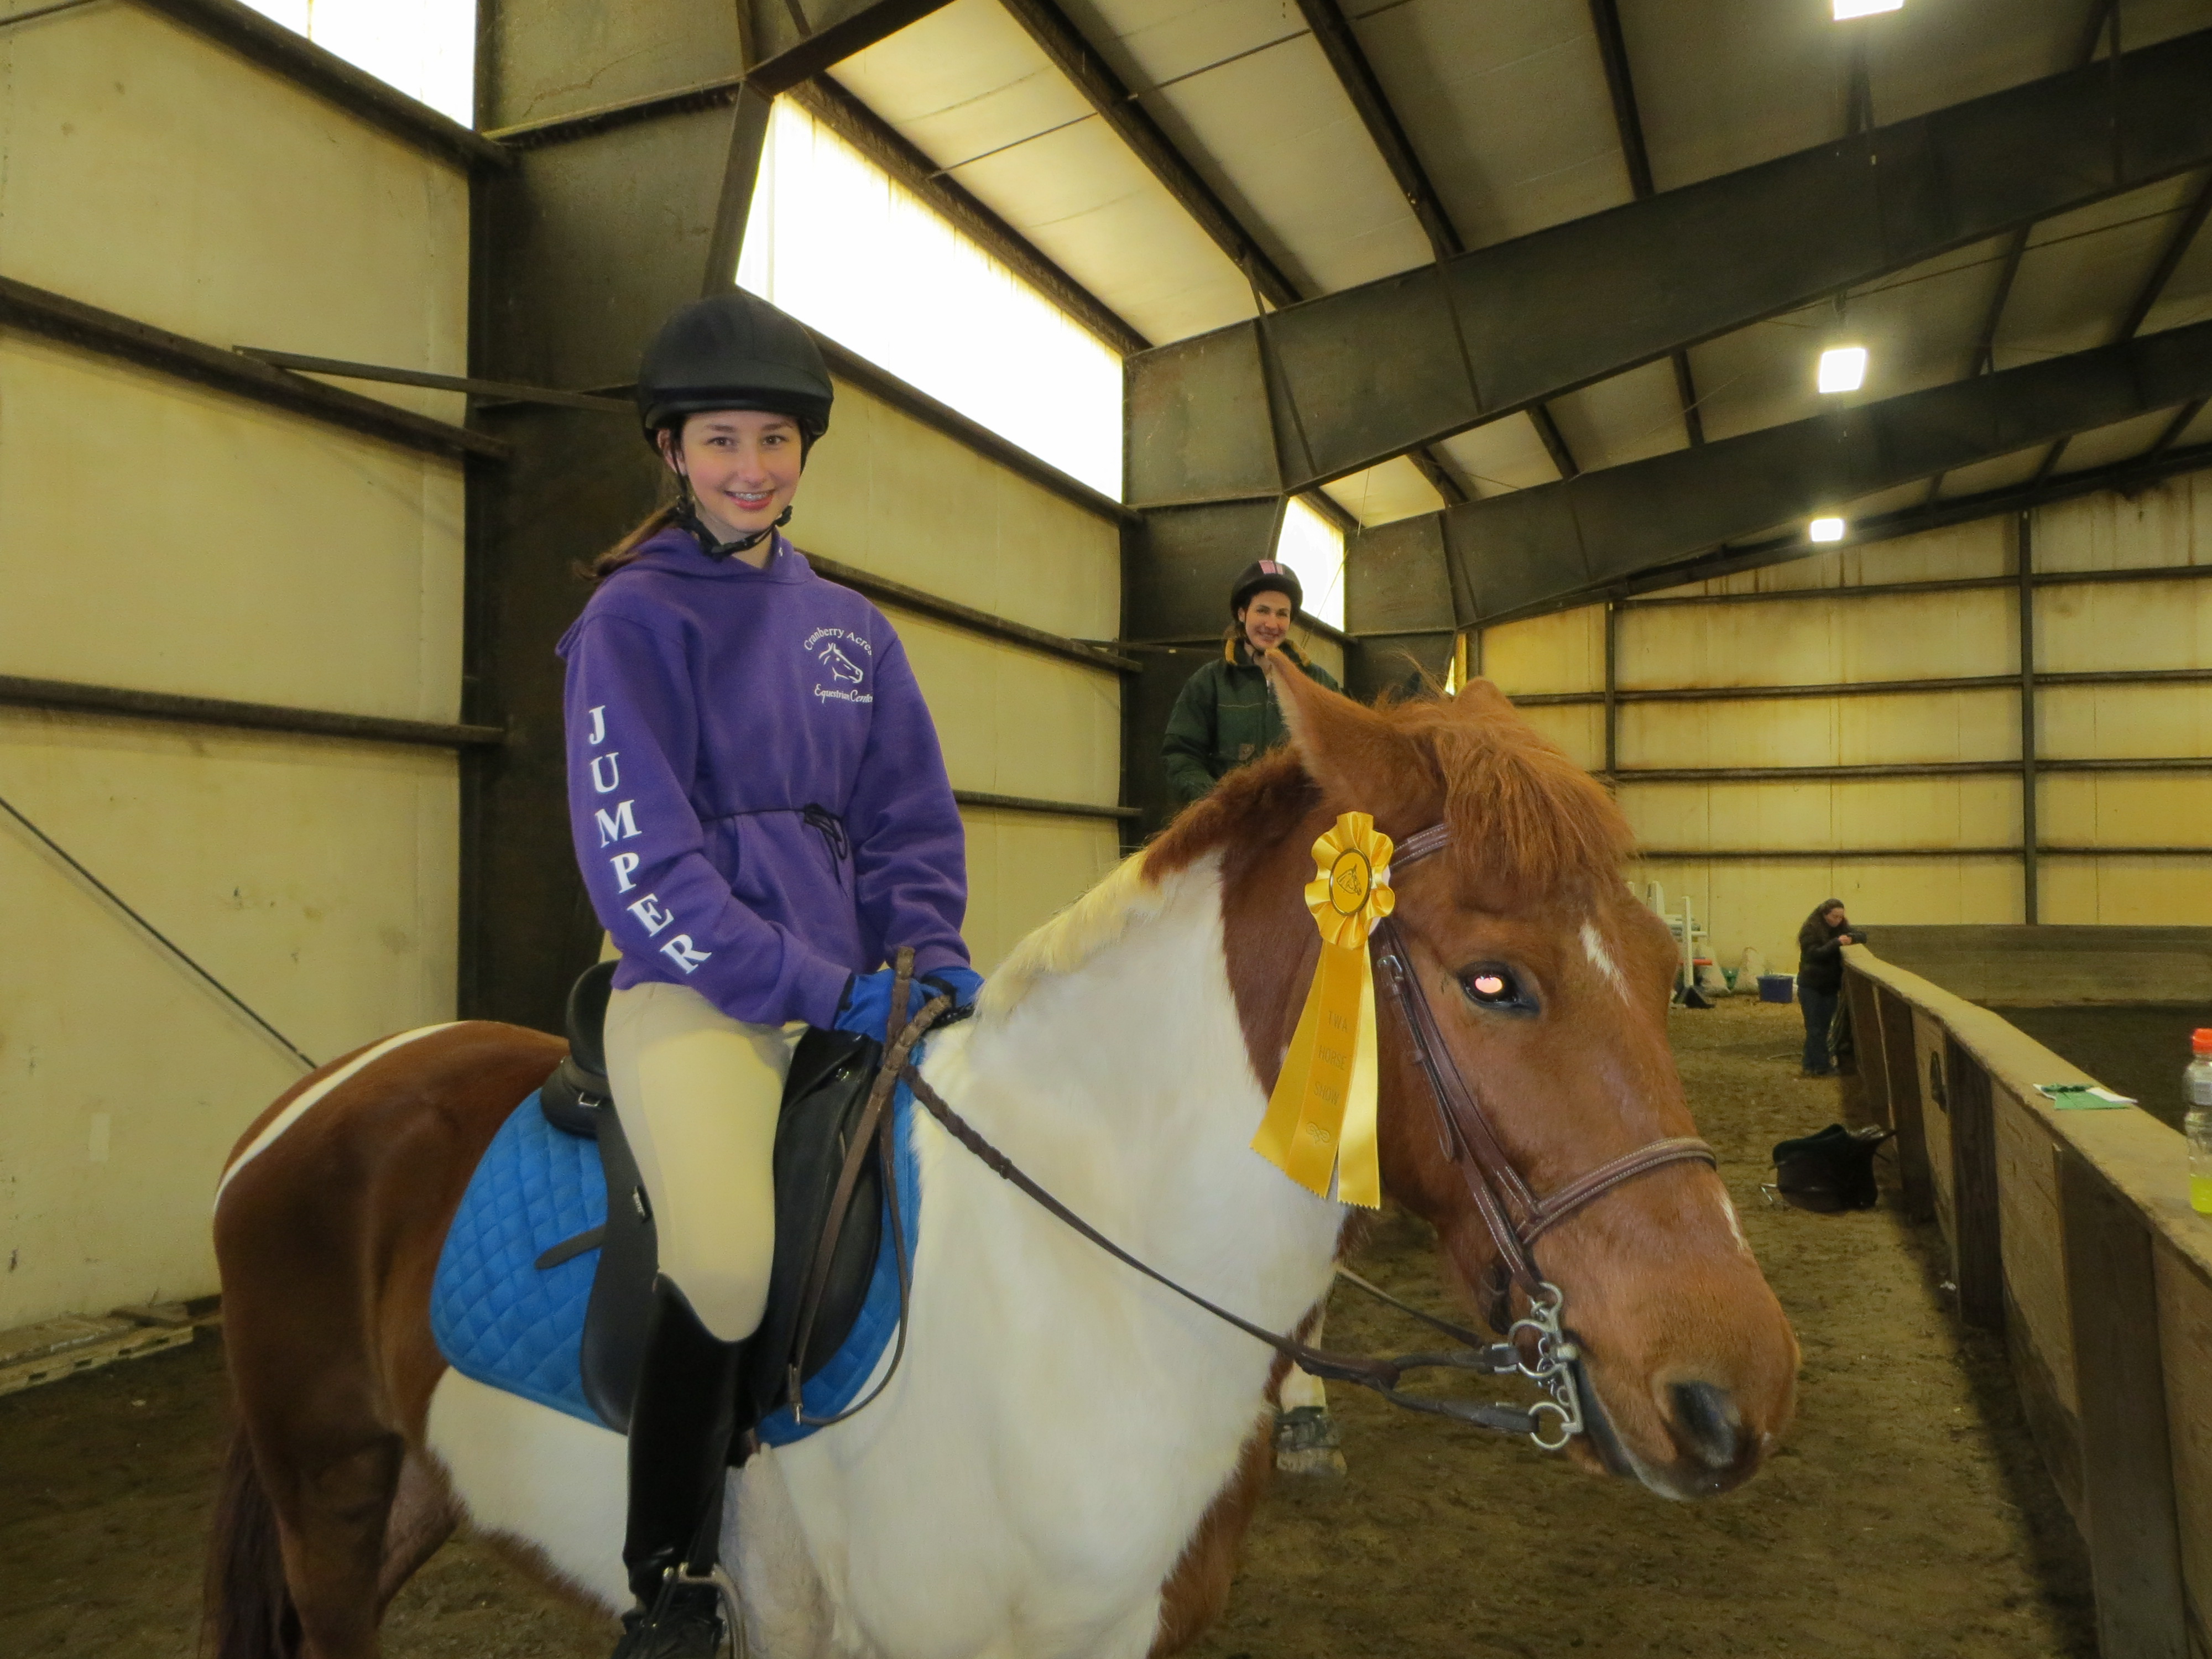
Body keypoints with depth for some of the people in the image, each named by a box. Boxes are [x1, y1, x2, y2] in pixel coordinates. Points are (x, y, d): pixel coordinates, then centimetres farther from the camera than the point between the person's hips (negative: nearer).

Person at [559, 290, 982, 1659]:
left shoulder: (852, 628, 15)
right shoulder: (634, 618, 0)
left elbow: (913, 823, 17)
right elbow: (639, 858, -9)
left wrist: (932, 956, -2)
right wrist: (810, 988, -15)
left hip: (853, 990, 6)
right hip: (696, 992, -6)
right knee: (730, 1260, -29)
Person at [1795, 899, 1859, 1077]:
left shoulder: (1840, 929, 6)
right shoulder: (1811, 930, -12)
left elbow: (1863, 937, 2)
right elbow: (1815, 953, -23)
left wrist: (1851, 939, -21)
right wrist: (1837, 943, -35)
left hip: (1830, 986, 6)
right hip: (1811, 986, -6)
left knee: (1823, 1027, 7)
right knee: (1816, 1028, -5)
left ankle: (1813, 1066, 13)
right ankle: (1820, 1066, -4)